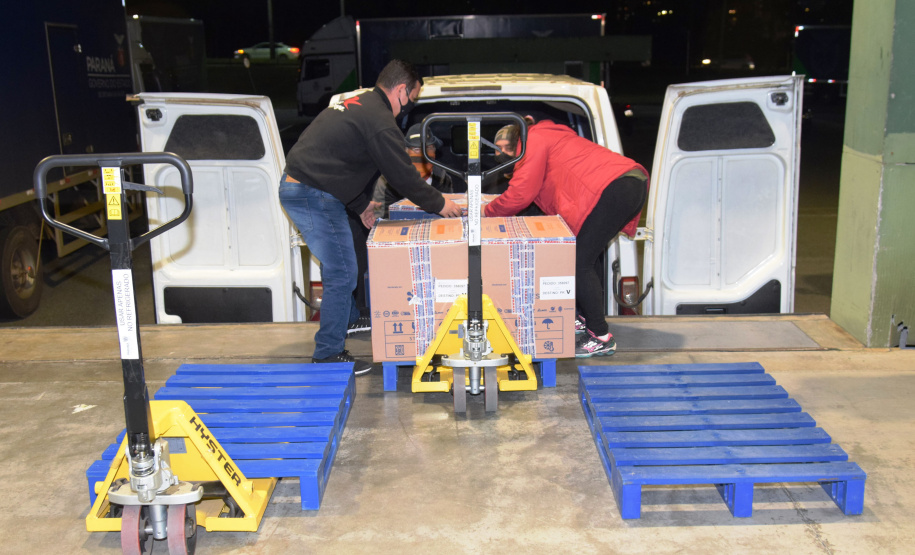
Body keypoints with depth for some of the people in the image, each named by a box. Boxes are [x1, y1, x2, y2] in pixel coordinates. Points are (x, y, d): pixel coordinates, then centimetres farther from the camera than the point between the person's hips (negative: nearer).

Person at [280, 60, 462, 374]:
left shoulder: (355, 103, 18)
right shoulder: (379, 121, -14)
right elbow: (403, 175, -11)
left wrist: (360, 204, 31)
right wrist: (440, 204, 2)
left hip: (294, 187, 11)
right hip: (314, 197, -11)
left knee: (337, 267, 24)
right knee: (341, 274, -4)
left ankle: (348, 319, 42)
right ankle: (329, 355, 4)